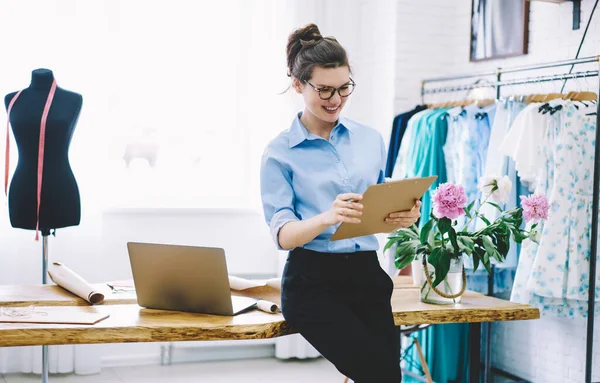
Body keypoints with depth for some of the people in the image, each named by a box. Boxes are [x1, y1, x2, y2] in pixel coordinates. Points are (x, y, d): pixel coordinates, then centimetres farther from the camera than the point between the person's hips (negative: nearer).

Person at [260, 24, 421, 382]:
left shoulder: (371, 138, 11)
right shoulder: (280, 152, 0)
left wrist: (403, 217, -8)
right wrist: (328, 217, -30)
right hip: (314, 281, -4)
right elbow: (283, 235, -9)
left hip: (367, 275, 4)